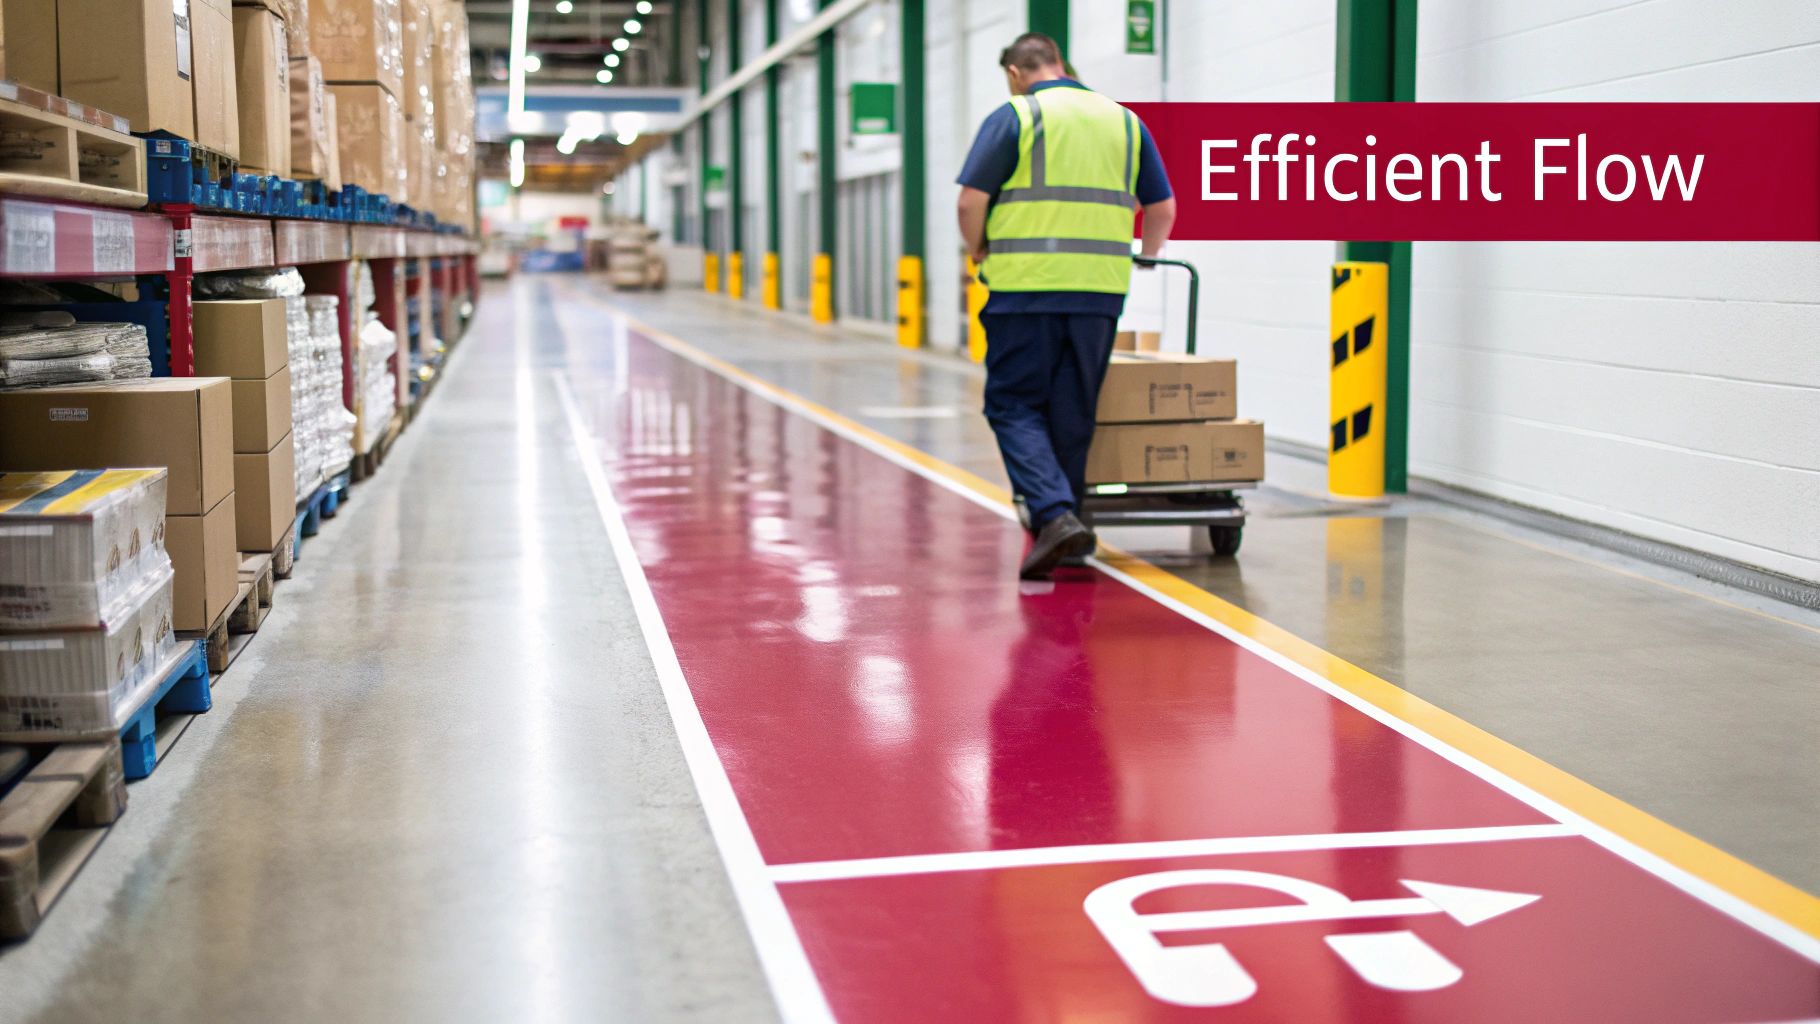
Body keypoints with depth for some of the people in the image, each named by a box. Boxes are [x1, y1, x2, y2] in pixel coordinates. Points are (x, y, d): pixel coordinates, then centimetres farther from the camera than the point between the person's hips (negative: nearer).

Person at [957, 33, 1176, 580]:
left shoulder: (1013, 117, 0)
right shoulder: (1124, 120, 14)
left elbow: (972, 200, -6)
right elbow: (1162, 208, 16)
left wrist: (980, 252, 12)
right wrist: (1145, 258, 33)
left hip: (1026, 288, -4)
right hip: (1100, 289, 4)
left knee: (1014, 406, 4)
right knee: (1073, 414, 12)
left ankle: (1055, 514, -15)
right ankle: (1056, 536, 18)